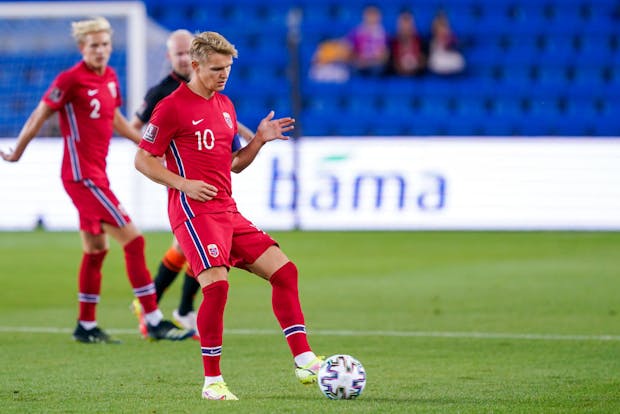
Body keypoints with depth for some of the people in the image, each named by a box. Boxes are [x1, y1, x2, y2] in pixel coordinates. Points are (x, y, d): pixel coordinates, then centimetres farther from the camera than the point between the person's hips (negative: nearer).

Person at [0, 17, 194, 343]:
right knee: (132, 239, -11)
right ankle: (154, 321, -9)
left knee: (95, 249, 13)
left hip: (95, 174, 8)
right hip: (82, 175, -8)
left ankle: (86, 326, 21)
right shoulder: (71, 79, -14)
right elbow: (40, 115, -8)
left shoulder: (110, 77, 9)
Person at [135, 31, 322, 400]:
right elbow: (144, 160, -5)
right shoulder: (173, 107, -5)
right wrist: (182, 183, -16)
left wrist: (260, 140, 7)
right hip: (195, 212, -8)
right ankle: (212, 381, -12)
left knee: (283, 269, 0)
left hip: (228, 211, 8)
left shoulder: (225, 106, 18)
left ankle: (305, 361, 1)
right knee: (217, 284, -22)